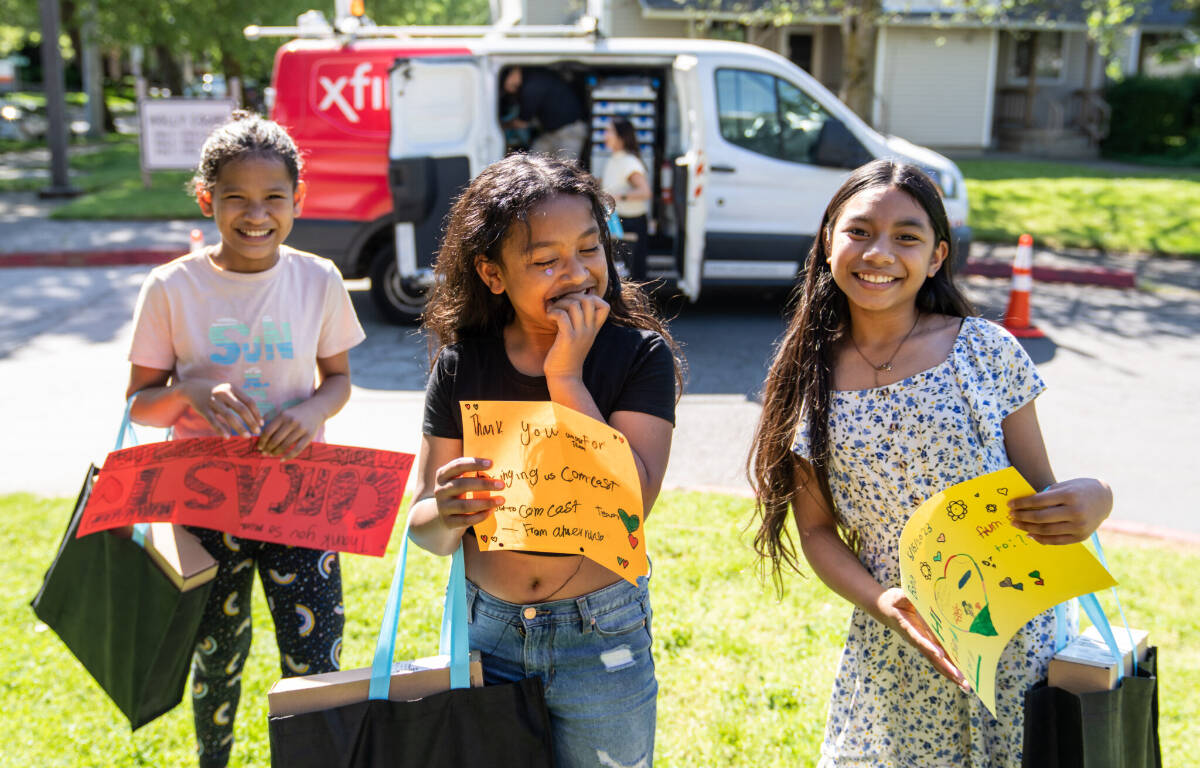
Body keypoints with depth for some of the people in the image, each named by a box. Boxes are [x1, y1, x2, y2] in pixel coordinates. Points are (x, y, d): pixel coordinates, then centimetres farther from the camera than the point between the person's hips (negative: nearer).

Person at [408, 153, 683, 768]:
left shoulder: (640, 354, -9)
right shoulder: (461, 366, -4)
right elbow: (424, 527, -3)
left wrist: (567, 378, -21)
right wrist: (447, 514, -26)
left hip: (601, 638, -1)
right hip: (485, 629, 2)